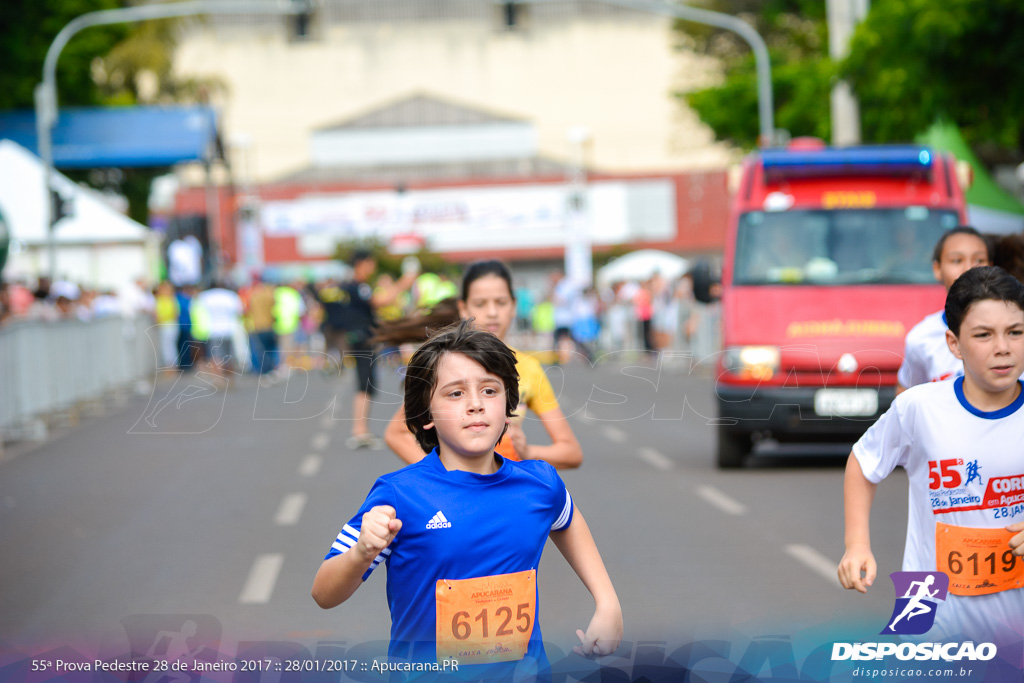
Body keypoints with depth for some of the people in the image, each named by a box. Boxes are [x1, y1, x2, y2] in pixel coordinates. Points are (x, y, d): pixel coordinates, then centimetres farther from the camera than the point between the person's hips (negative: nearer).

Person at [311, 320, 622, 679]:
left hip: (524, 670, 3)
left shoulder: (539, 484, -5)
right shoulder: (398, 494, -16)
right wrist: (362, 554, -35)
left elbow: (566, 522, 20)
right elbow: (324, 595, -15)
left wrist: (608, 603, 12)